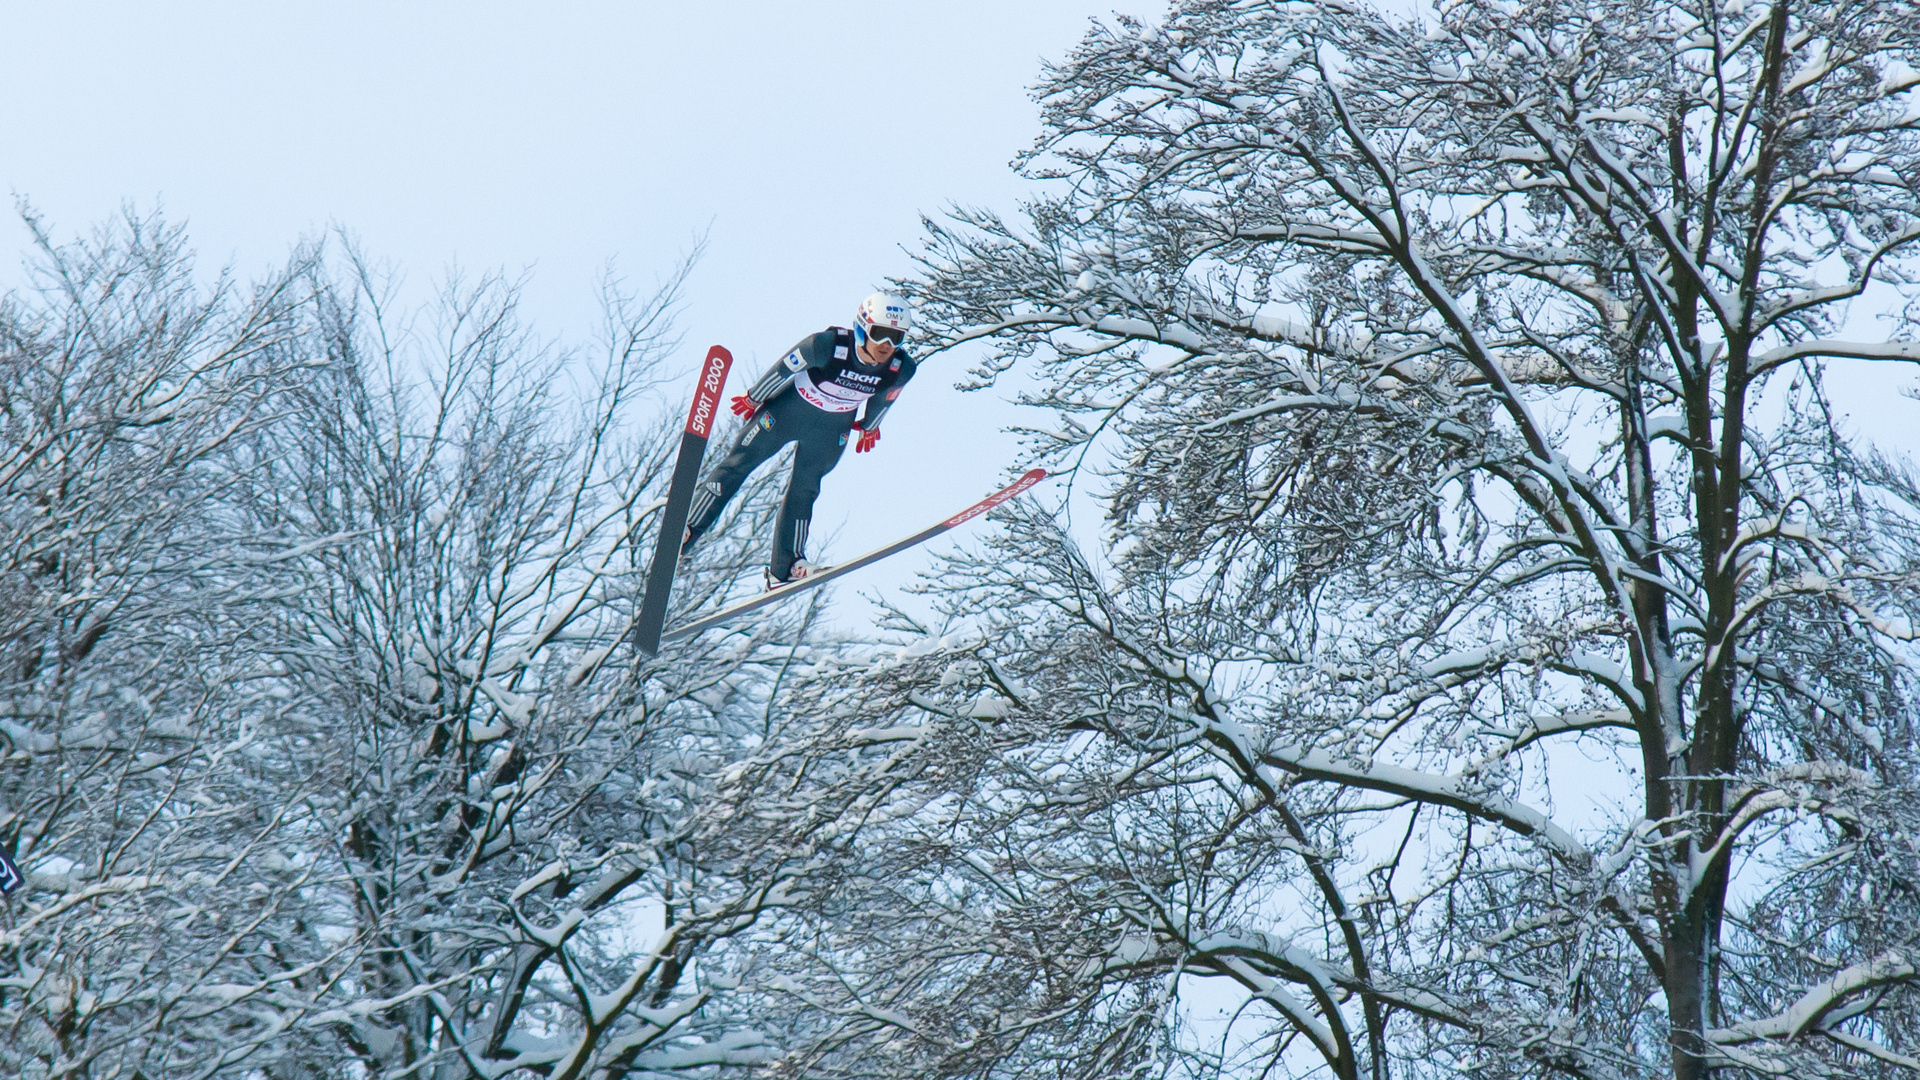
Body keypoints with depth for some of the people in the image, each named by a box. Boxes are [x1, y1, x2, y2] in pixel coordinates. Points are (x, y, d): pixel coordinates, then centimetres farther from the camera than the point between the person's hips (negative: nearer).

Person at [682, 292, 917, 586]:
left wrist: (868, 427, 17)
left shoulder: (902, 369, -23)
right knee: (737, 465, 3)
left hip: (831, 430, 3)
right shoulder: (827, 345, -36)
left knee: (804, 490, 6)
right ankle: (687, 530, 15)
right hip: (789, 410, -3)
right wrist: (754, 399, -5)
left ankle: (784, 568, 13)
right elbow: (783, 368, -19)